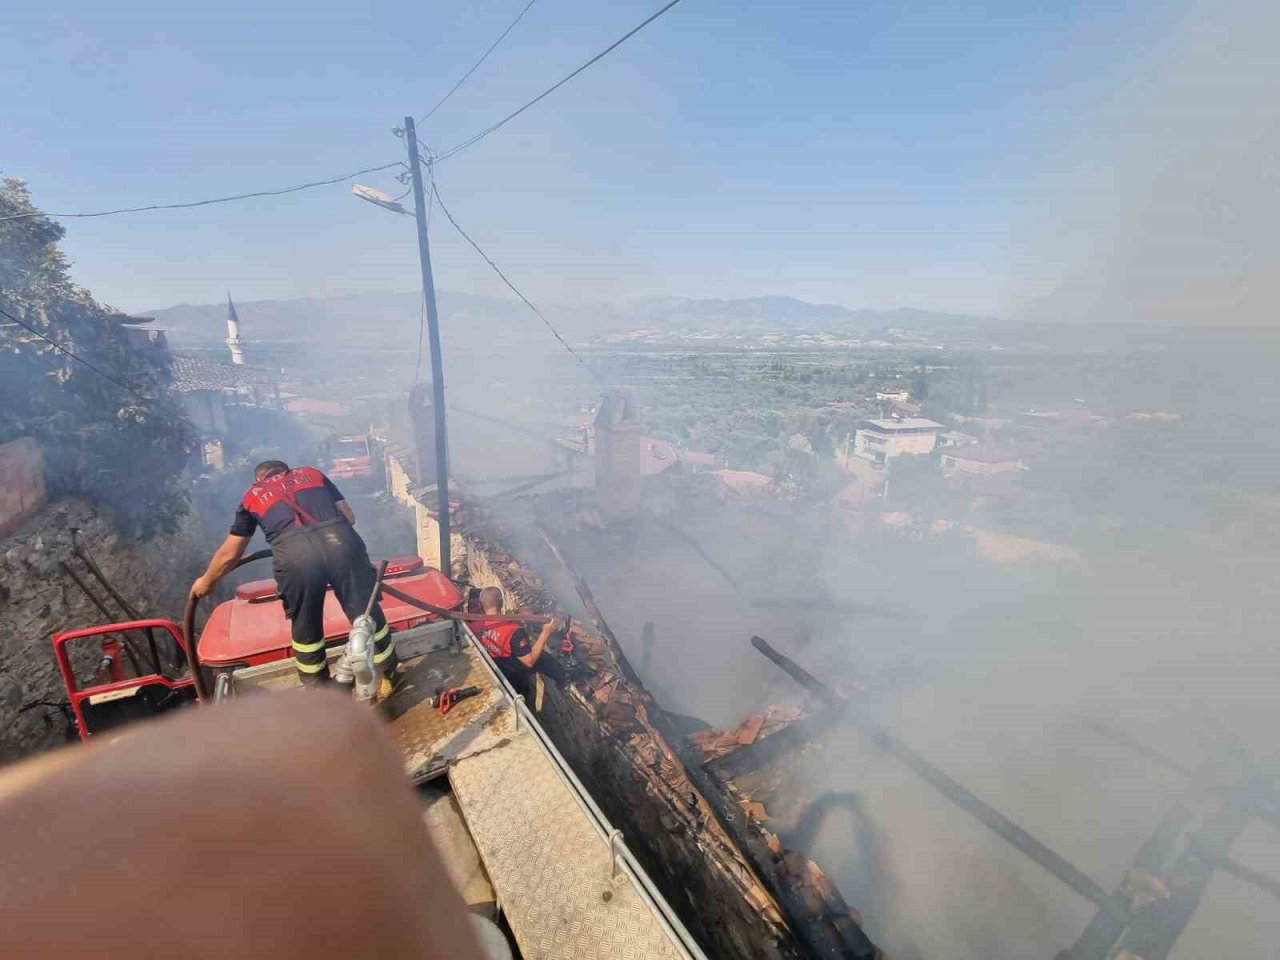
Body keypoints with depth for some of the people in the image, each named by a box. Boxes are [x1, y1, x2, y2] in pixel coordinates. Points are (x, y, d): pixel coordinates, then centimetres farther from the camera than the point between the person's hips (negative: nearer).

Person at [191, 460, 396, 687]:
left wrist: (206, 581, 55)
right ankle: (387, 677, 33)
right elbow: (349, 516, 28)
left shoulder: (252, 495, 31)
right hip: (340, 541, 0)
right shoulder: (312, 473, 32)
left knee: (305, 628, 24)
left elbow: (229, 554, 38)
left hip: (295, 554, 0)